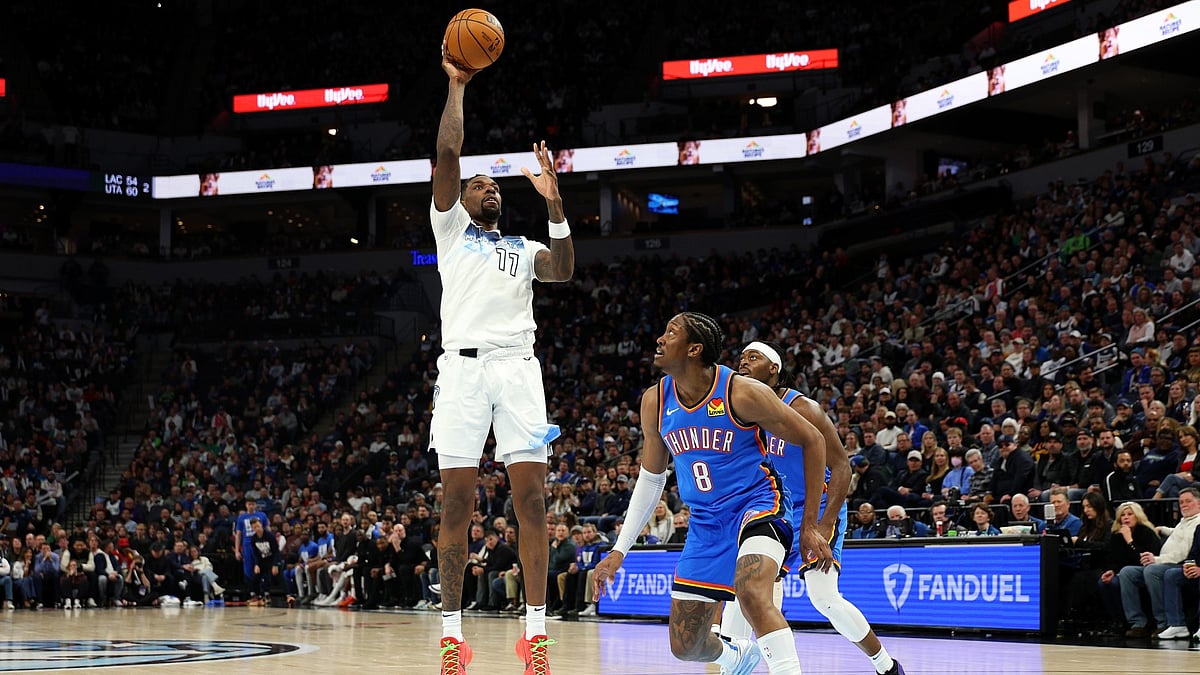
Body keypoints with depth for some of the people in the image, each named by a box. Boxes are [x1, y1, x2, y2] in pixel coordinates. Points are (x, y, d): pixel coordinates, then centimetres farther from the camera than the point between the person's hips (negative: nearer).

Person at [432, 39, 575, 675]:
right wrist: (456, 86, 8)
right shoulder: (450, 230, 18)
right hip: (463, 365, -2)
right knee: (456, 500, -6)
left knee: (530, 498, -6)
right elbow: (447, 154, 5)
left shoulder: (524, 248, 25)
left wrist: (554, 203, -5)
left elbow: (563, 271, 2)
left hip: (518, 366, 2)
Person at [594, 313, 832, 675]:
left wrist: (810, 525, -9)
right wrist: (619, 550, 10)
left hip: (757, 505, -6)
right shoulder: (655, 401, -2)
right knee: (685, 646, 10)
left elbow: (812, 440, -9)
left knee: (752, 592, -38)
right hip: (705, 522, 6)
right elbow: (650, 479, 12)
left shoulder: (742, 393, -18)